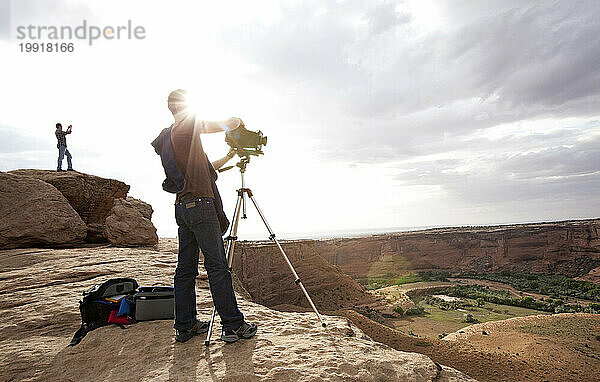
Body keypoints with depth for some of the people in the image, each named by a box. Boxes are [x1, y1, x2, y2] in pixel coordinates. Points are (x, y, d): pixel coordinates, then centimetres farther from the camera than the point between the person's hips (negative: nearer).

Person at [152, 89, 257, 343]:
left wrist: (230, 155, 26)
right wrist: (236, 121, 17)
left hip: (182, 208, 9)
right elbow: (230, 124, -5)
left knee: (186, 269, 10)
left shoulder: (167, 139, 23)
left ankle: (185, 327, 19)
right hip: (200, 204, -9)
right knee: (218, 266, -6)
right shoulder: (189, 125, -3)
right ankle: (233, 325, 1)